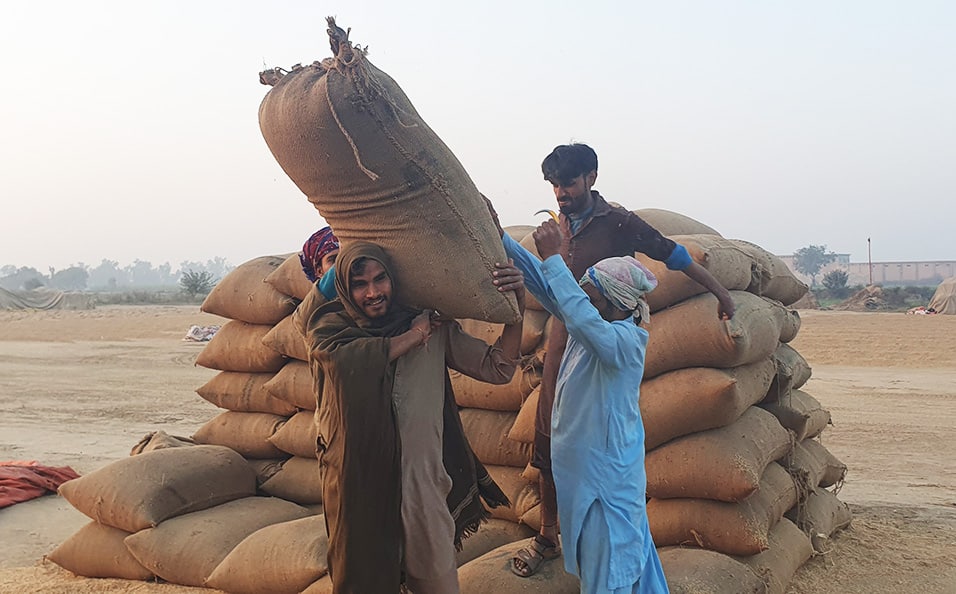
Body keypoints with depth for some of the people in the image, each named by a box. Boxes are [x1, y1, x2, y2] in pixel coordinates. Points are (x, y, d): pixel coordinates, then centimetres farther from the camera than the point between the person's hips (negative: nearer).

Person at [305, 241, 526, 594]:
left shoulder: (435, 326, 2)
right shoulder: (330, 327, -2)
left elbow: (497, 369, 2)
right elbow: (350, 359, -25)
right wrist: (415, 335, -12)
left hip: (422, 479, 1)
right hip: (359, 482, -1)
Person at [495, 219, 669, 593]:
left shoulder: (626, 340, -22)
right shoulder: (593, 325, 1)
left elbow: (581, 316, -41)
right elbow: (543, 283, 0)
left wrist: (552, 256, -37)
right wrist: (501, 239, -7)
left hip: (606, 472, -8)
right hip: (578, 461, 8)